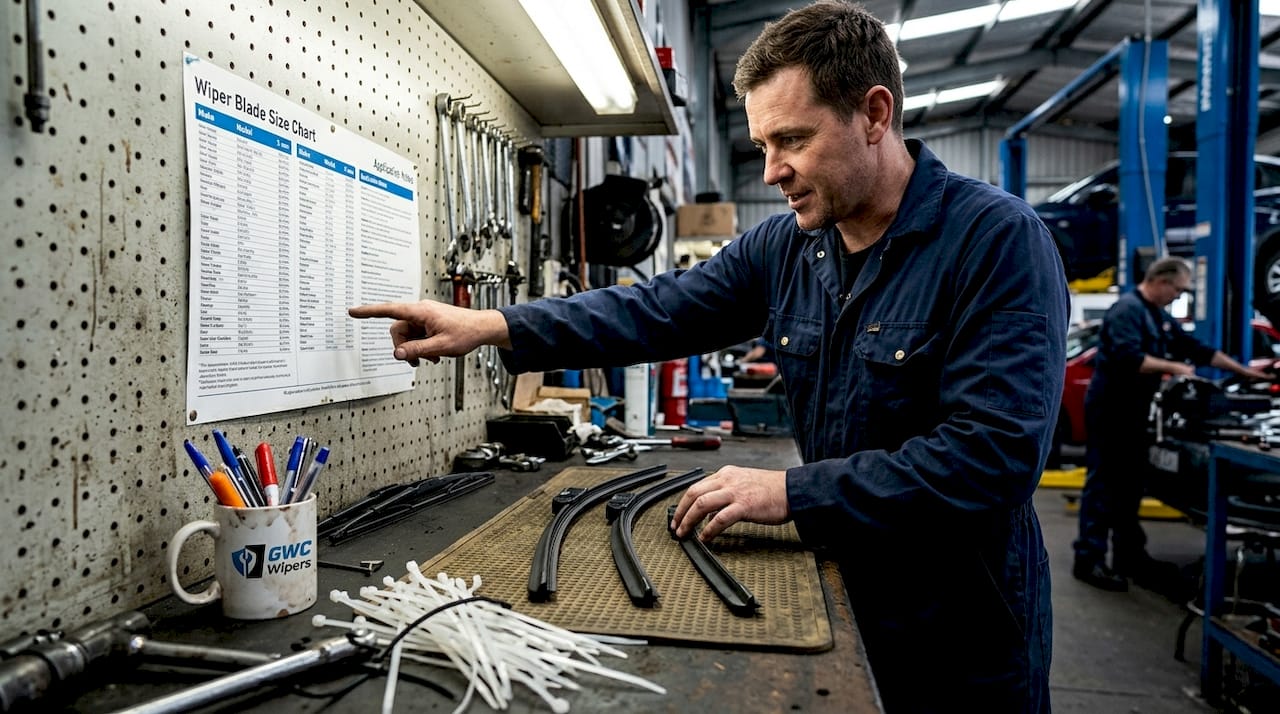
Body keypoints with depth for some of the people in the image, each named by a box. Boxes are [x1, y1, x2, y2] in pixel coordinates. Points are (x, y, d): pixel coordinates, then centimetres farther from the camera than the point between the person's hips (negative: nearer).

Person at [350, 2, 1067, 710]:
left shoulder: (999, 240, -21)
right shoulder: (783, 245, -1)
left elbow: (996, 454, -27)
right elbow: (656, 312, -3)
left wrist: (791, 492, -27)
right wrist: (491, 325, -12)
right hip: (841, 597, 5)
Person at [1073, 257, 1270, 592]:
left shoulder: (1160, 317, 18)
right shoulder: (1127, 310, -14)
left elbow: (1198, 348, 25)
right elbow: (1129, 359, -26)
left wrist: (1244, 371, 25)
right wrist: (1173, 367, -15)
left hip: (1132, 412, 10)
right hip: (1109, 410, -10)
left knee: (1129, 486, 14)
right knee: (1102, 485, -9)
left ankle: (1129, 555, 23)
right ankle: (1089, 560, -6)